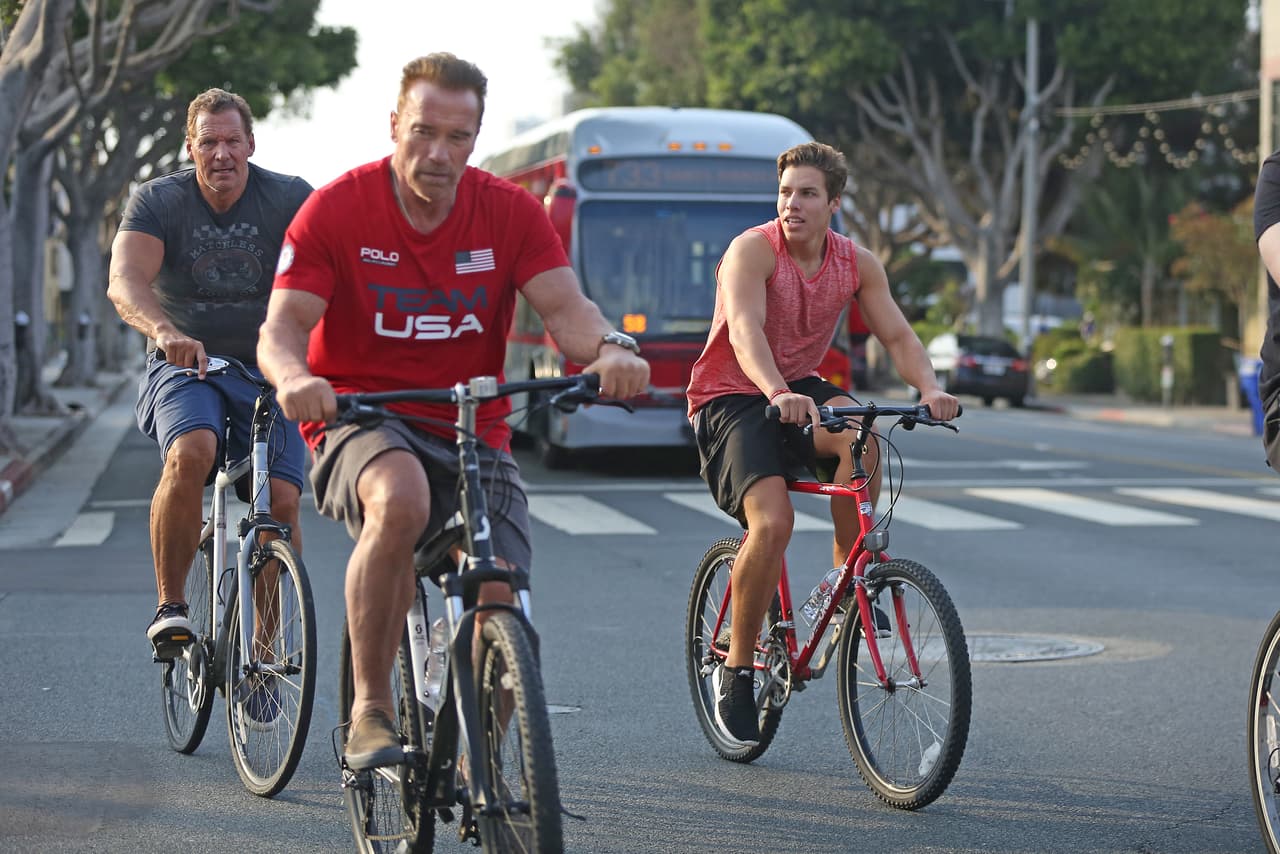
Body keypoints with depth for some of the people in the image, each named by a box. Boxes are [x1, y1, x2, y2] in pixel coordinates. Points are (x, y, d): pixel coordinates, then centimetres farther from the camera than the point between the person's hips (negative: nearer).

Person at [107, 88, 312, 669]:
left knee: (281, 502, -16)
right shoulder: (158, 202, -6)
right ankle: (170, 605, -16)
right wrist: (166, 332, -44)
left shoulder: (291, 199, -5)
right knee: (191, 453, -32)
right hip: (185, 367, -1)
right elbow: (125, 283, -22)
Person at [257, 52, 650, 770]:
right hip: (362, 420, -3)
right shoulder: (337, 208, -7)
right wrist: (295, 379, -38)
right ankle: (370, 710, -23)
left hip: (473, 432, 3)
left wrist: (610, 348, -34)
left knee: (500, 603, -15)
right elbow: (283, 326, -14)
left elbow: (564, 306, -11)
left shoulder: (509, 212, -1)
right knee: (401, 499, -38)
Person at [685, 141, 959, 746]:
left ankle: (848, 570, -9)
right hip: (732, 397, -4)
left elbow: (897, 336, -4)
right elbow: (745, 329, -32)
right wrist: (777, 394, -51)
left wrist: (930, 388, -25)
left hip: (799, 388, 4)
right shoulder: (753, 249, -17)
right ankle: (737, 668, -8)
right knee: (772, 522, -25)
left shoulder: (857, 264, -1)